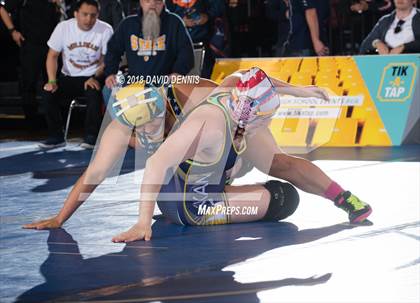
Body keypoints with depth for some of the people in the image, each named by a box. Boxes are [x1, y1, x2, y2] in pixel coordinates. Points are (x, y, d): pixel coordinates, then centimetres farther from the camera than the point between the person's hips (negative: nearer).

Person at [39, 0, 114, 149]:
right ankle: (56, 137, -9)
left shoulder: (105, 30, -10)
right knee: (49, 92, -23)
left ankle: (91, 136, -18)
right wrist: (52, 81, -14)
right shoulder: (63, 27, -4)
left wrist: (95, 78, -24)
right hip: (69, 77, 2)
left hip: (93, 77, -2)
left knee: (94, 92, -35)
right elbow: (52, 56, 0)